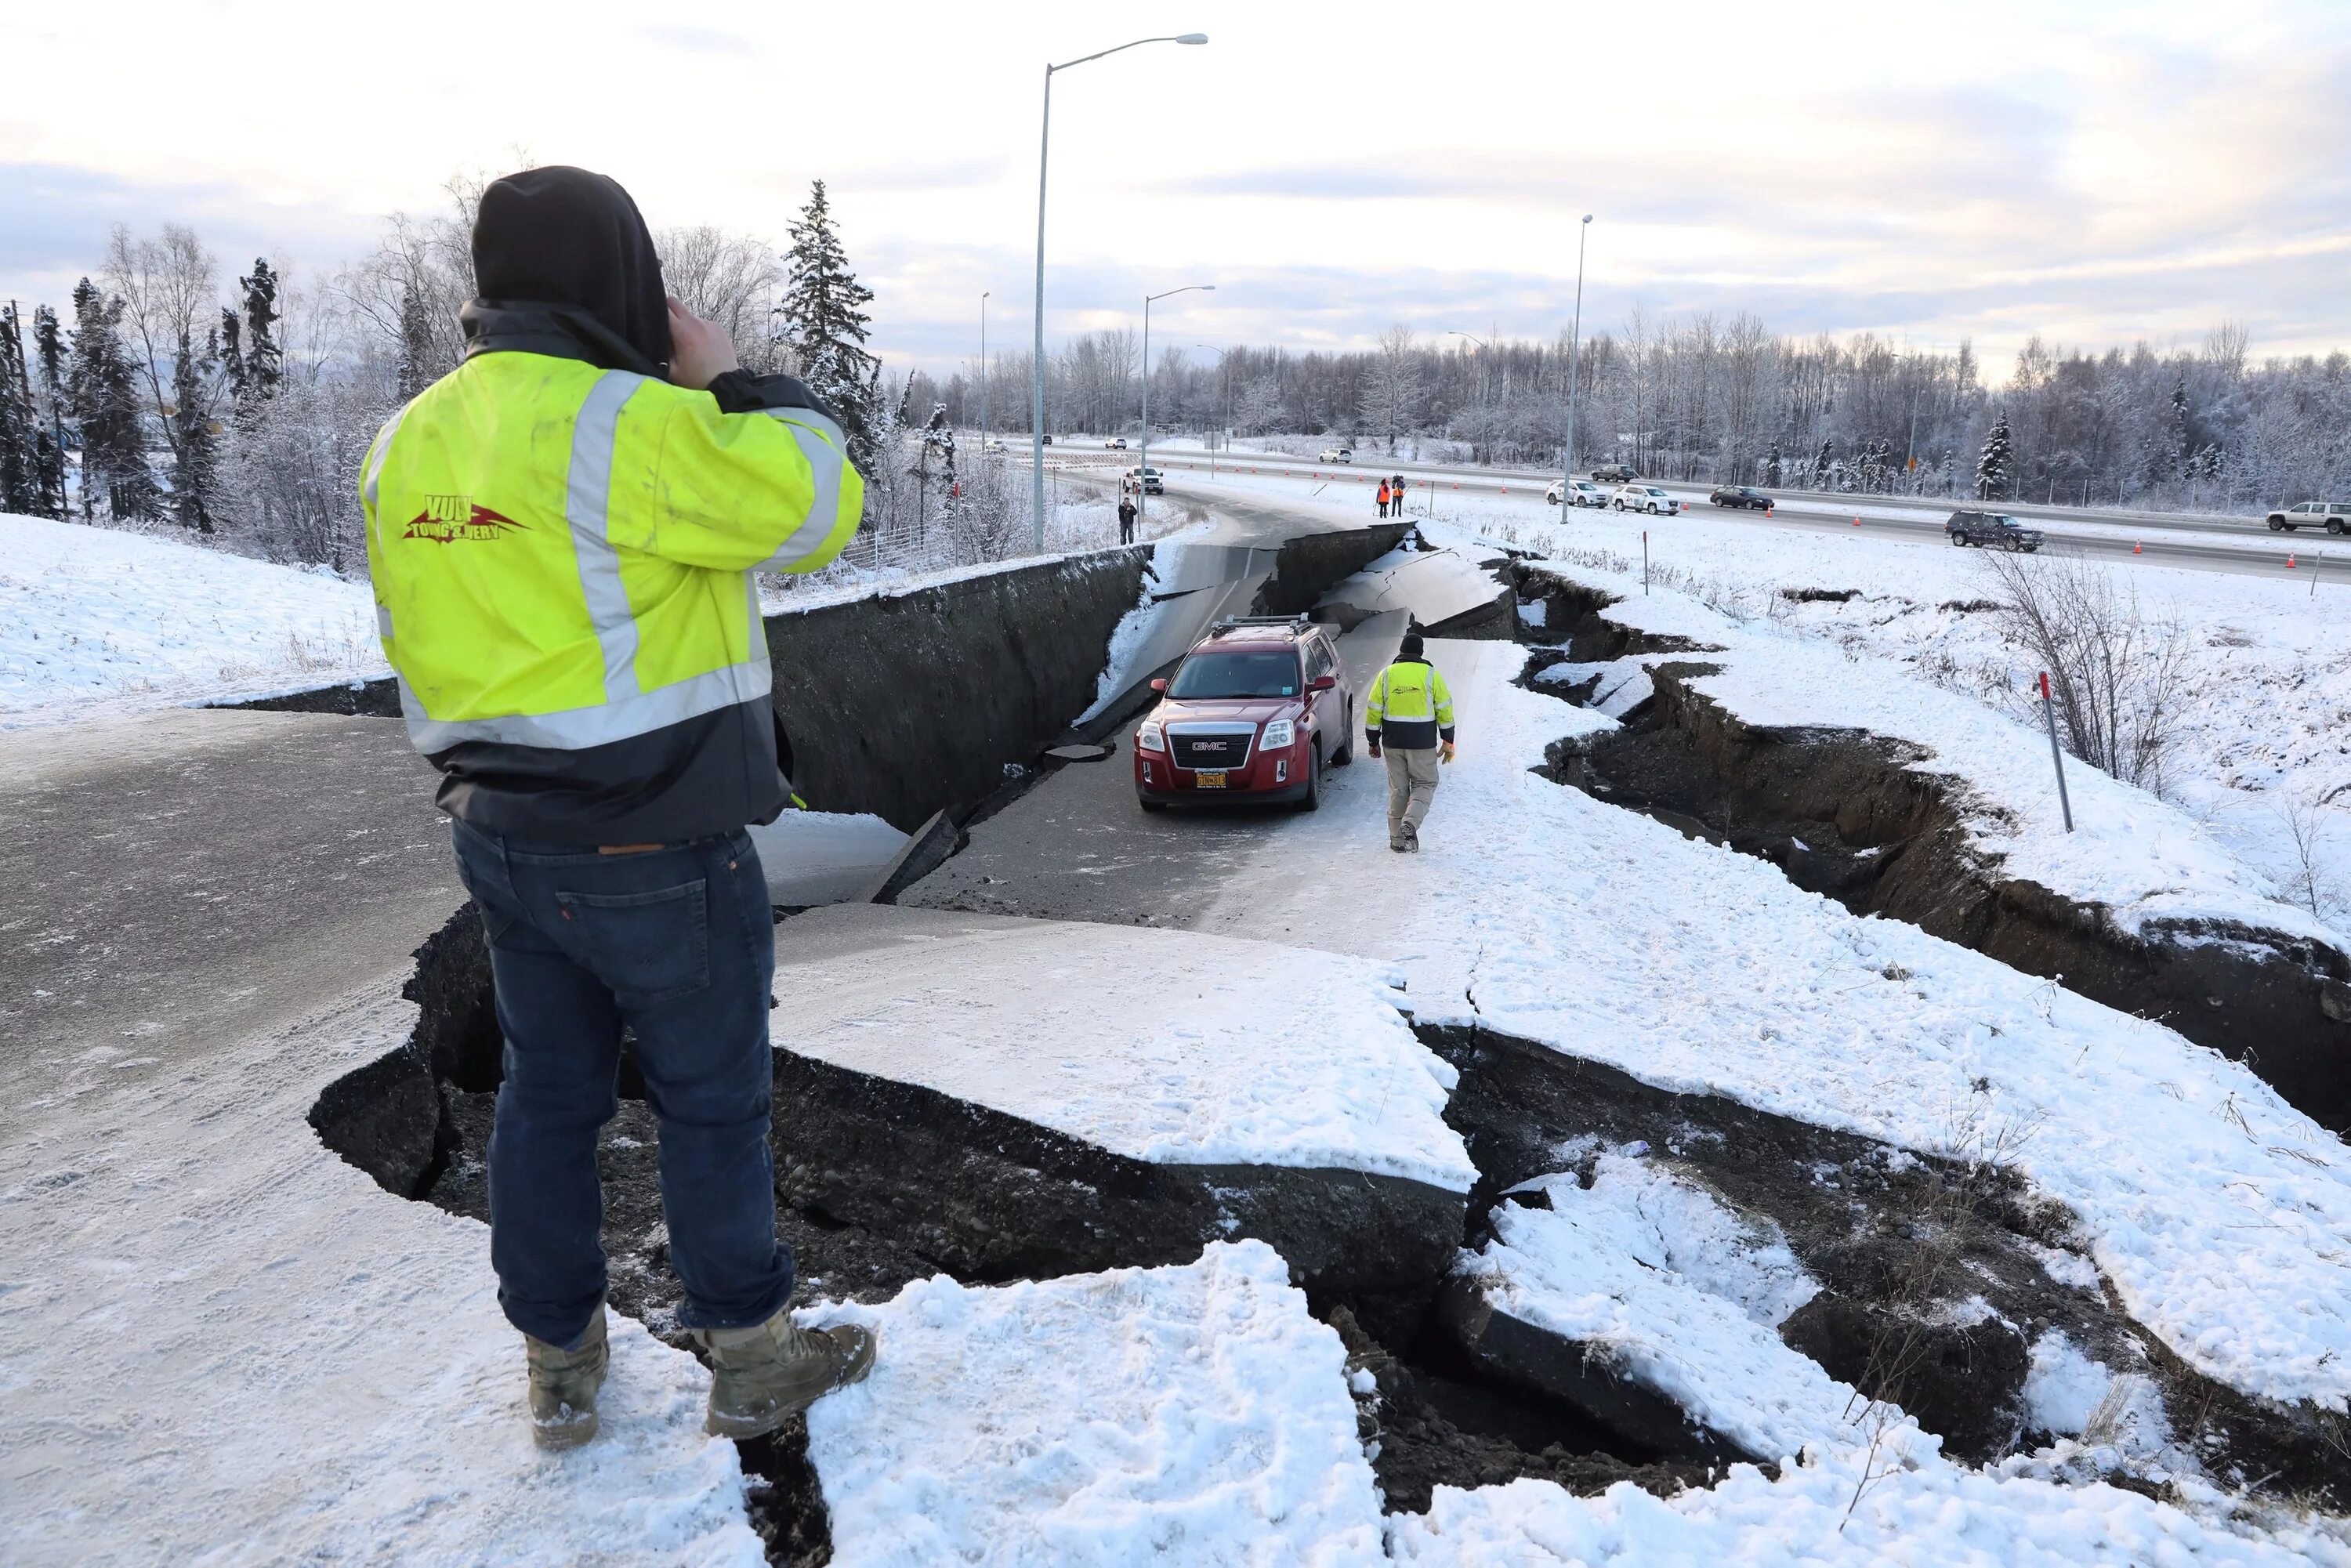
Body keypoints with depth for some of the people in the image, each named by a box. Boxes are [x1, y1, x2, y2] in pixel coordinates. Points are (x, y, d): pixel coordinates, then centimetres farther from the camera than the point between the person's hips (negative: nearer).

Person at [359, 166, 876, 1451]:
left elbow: (419, 641, 15)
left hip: (501, 835, 7)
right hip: (660, 847, -7)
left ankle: (559, 1364, 30)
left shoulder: (409, 442, 7)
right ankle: (751, 1359, 23)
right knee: (712, 1103, 8)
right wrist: (729, 380, -3)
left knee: (547, 1093, 17)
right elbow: (815, 504, -13)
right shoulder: (622, 424, -19)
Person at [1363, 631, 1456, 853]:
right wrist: (1448, 742, 4)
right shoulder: (1431, 674, -2)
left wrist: (1373, 741, 12)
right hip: (1423, 743, -2)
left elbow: (1374, 710, 3)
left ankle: (1397, 840, 11)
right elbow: (1444, 709, -2)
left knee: (1397, 788, 10)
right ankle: (1411, 822, -14)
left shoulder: (1386, 674, 2)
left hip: (1393, 742, 2)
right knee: (1425, 784, 10)